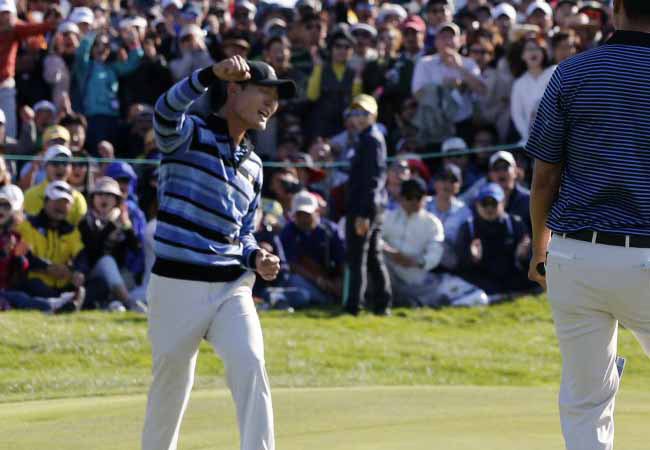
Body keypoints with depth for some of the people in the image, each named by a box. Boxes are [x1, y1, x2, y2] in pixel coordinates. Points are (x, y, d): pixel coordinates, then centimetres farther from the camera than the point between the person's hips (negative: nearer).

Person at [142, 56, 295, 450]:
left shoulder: (252, 166, 18)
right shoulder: (188, 134, -1)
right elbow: (166, 111, -26)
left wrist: (256, 257, 1)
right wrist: (212, 75, -43)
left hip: (232, 288, 4)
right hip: (177, 284, -4)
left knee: (250, 365, -17)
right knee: (170, 384, 6)